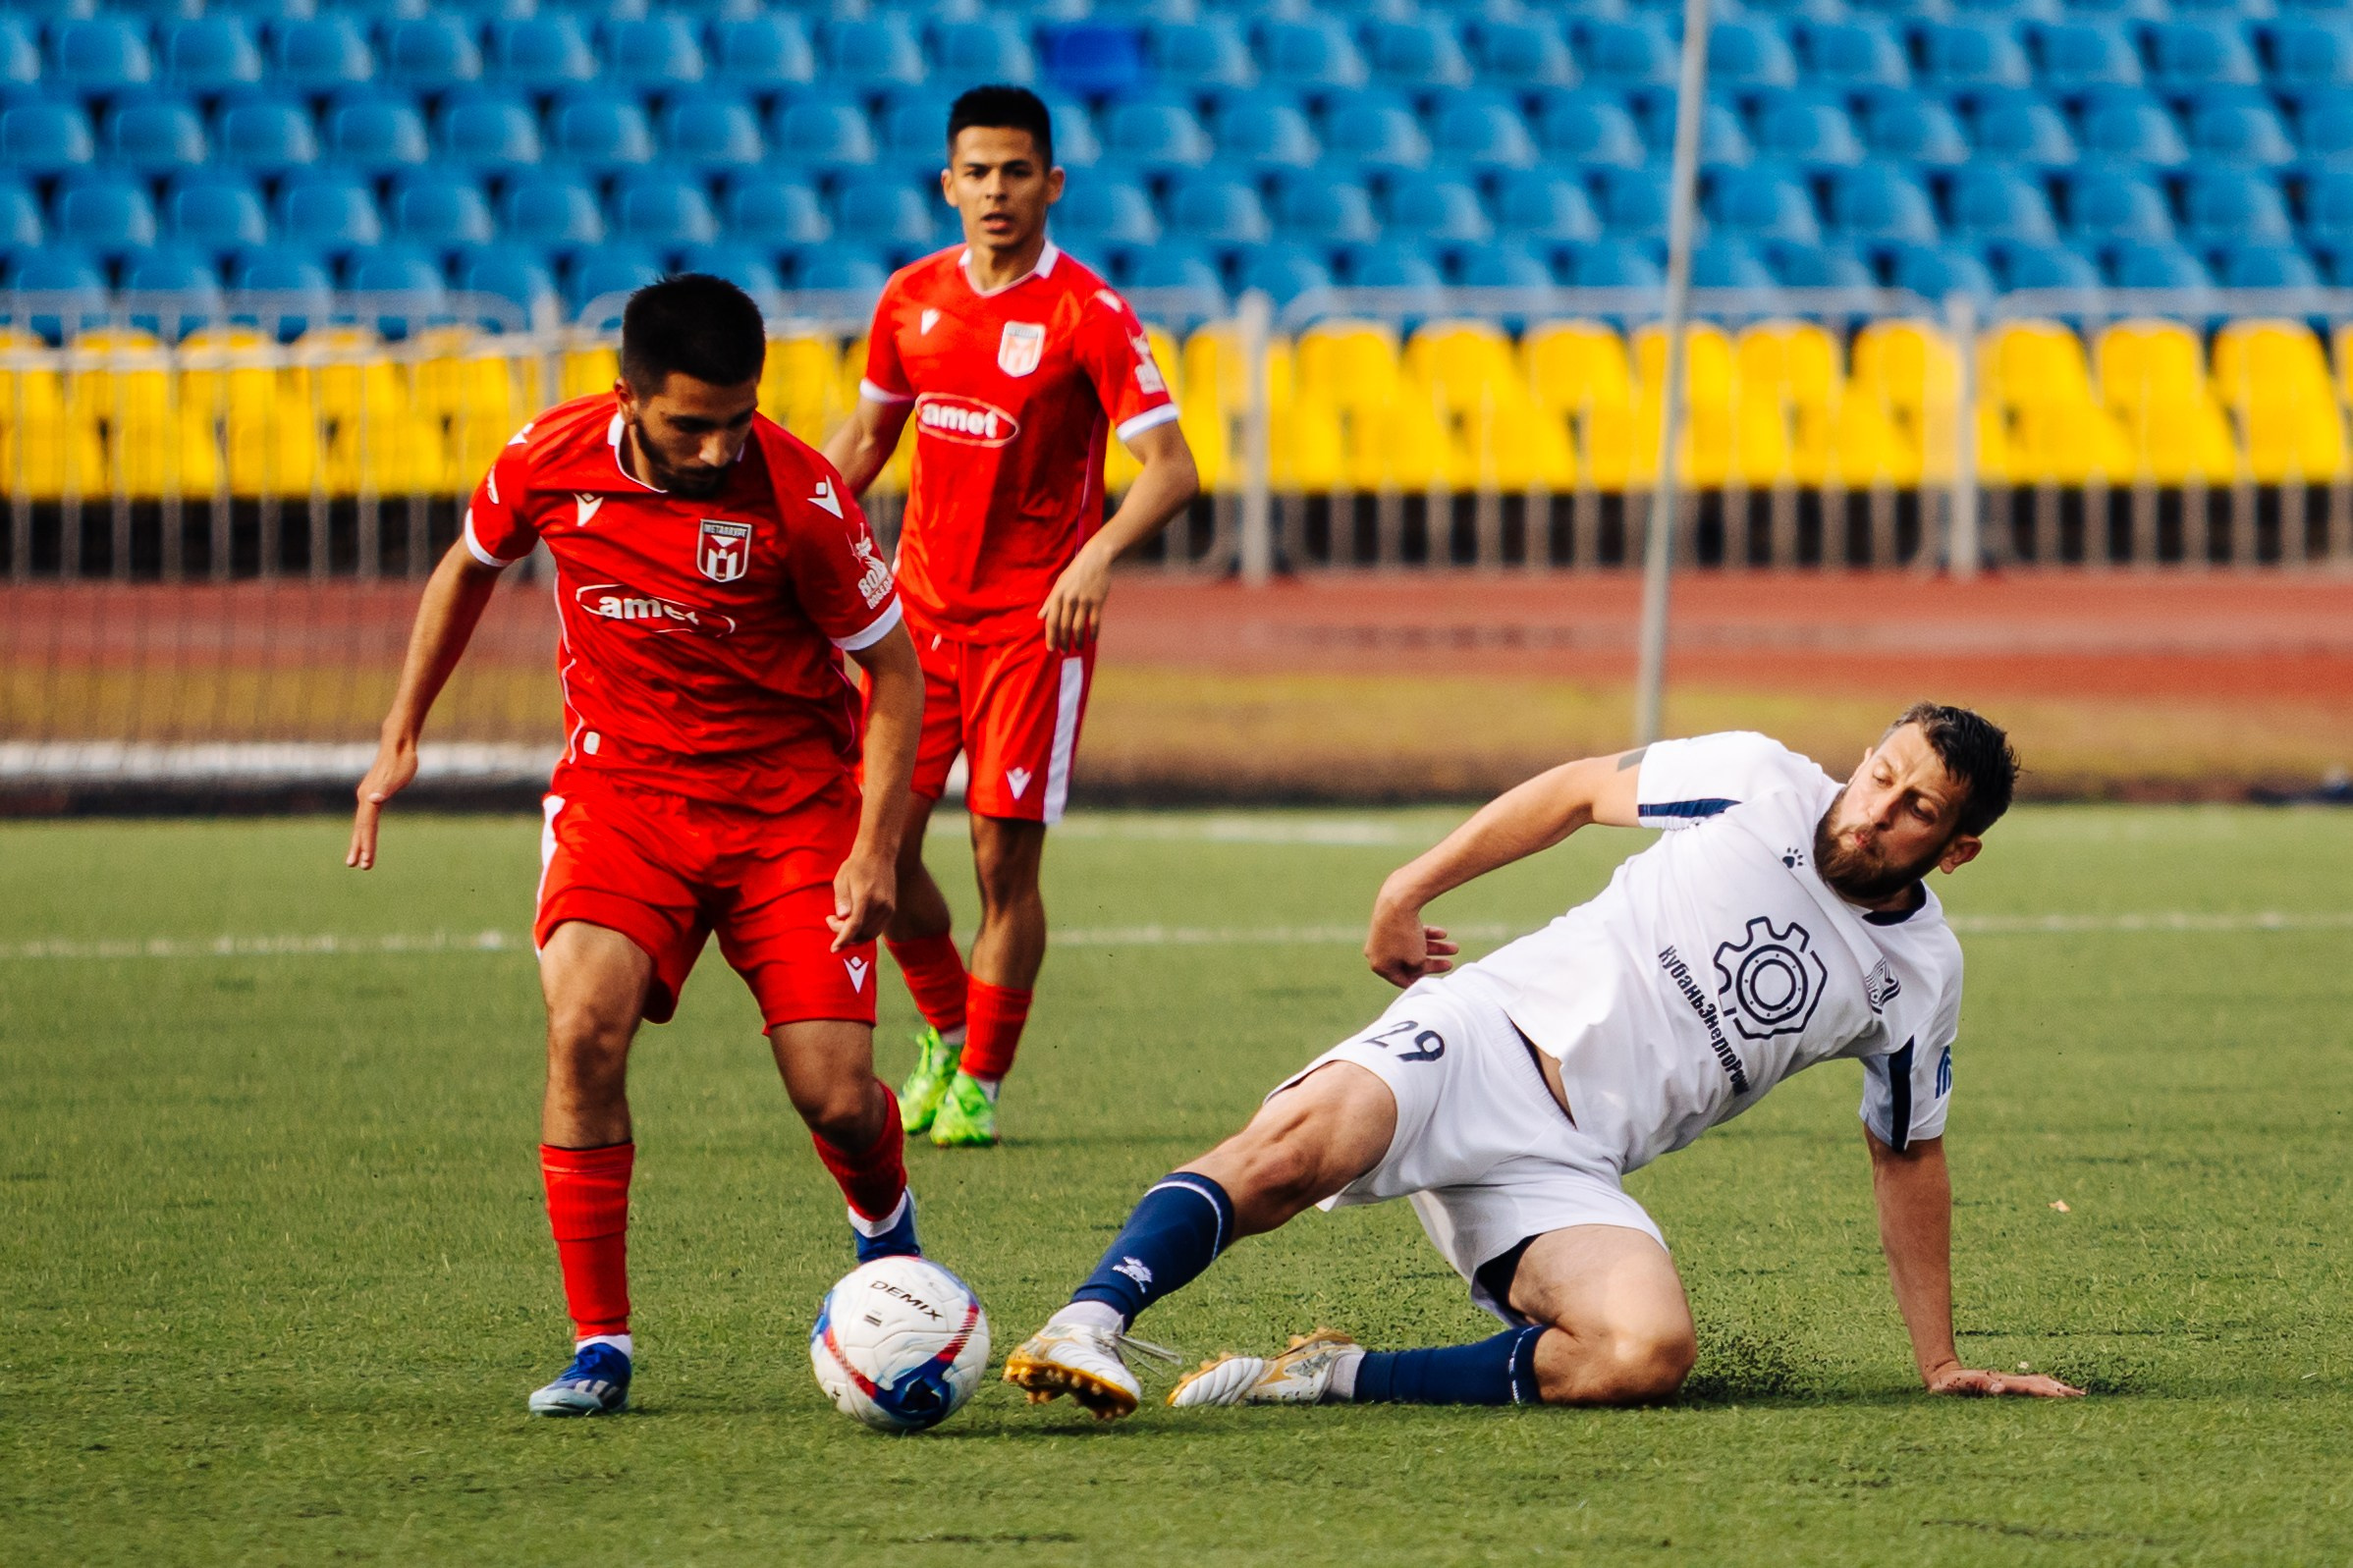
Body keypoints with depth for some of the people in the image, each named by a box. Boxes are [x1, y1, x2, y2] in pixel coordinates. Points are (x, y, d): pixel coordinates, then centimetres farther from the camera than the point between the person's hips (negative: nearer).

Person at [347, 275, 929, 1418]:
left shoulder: (797, 496, -18)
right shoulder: (549, 463, -10)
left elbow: (892, 668, -6)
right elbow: (470, 567, 13)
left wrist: (876, 849, -14)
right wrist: (401, 735, 14)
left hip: (789, 803, -1)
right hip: (618, 787, 1)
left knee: (835, 1097, -8)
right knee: (584, 1024, -25)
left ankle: (884, 1226, 32)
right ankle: (599, 1344, -15)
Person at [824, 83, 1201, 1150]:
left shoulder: (1088, 316, -11)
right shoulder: (911, 299, 5)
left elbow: (1170, 469, -16)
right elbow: (867, 435, 20)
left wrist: (1100, 552, -33)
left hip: (1034, 620, -5)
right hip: (923, 608, 5)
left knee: (1005, 857, -7)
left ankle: (979, 1084, 7)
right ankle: (944, 1032, 24)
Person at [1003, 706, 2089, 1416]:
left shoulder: (1919, 974, 10)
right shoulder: (1761, 783, 4)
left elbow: (1907, 1152, 22)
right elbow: (1581, 789, 16)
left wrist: (1940, 1362, 23)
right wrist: (1412, 888, 9)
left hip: (1569, 1167, 2)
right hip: (1487, 1032, -2)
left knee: (1649, 1353, -31)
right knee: (1302, 1139, -36)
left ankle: (1337, 1381, -23)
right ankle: (1089, 1323, -44)